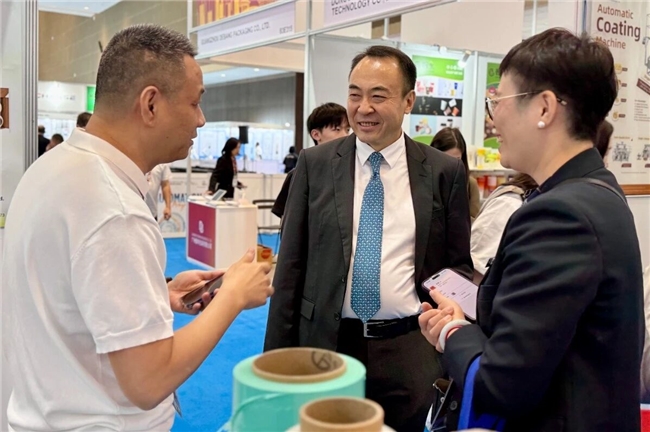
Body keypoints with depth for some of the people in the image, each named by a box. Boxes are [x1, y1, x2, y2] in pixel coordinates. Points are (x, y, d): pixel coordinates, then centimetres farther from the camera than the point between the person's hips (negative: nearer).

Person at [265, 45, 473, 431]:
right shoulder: (315, 164, 0)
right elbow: (291, 264, 2)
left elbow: (459, 265, 6)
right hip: (326, 346, 1)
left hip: (409, 351, 0)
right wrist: (278, 353, 0)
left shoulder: (445, 172, -2)